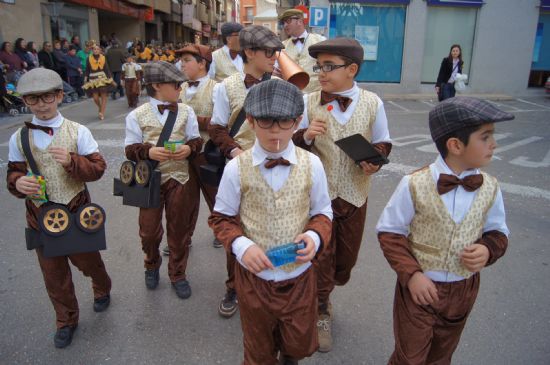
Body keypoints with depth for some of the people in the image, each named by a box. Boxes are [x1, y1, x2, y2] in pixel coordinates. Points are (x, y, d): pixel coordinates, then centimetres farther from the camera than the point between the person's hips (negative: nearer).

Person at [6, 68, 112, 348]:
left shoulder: (78, 131, -10)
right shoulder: (18, 138, -4)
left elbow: (97, 168, -10)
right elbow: (14, 173, 3)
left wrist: (72, 161, -28)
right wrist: (18, 182, -20)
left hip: (77, 212, -2)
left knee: (88, 261, 17)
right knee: (54, 275, 15)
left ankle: (102, 290, 51)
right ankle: (66, 320, 37)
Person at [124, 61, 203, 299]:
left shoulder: (186, 111, 1)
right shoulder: (137, 115, -5)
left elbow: (196, 140, 6)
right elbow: (131, 149, -2)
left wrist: (189, 149, -16)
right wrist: (148, 152, -22)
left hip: (179, 177, 2)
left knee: (179, 229, 11)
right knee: (149, 230, 10)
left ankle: (177, 274, 31)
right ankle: (152, 266, 41)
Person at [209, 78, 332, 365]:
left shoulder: (311, 164, -10)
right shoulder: (237, 168, -14)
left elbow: (322, 213, 1)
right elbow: (221, 218, -3)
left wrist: (315, 236, -20)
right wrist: (240, 245, -22)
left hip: (299, 274, 1)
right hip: (253, 275, -1)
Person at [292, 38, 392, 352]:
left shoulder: (372, 103, -5)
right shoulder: (309, 102, -7)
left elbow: (383, 142, 6)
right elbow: (293, 145, -1)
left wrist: (375, 161, -15)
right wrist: (305, 134, -23)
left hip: (355, 193, 2)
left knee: (347, 255, 17)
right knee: (321, 255, 7)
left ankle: (321, 294, 47)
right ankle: (321, 314, 30)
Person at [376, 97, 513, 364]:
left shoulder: (490, 188, -9)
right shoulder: (415, 185, -22)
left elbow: (497, 231, 6)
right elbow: (389, 231, -12)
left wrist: (488, 250, -15)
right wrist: (411, 273, -20)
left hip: (464, 291, 4)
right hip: (419, 287, -3)